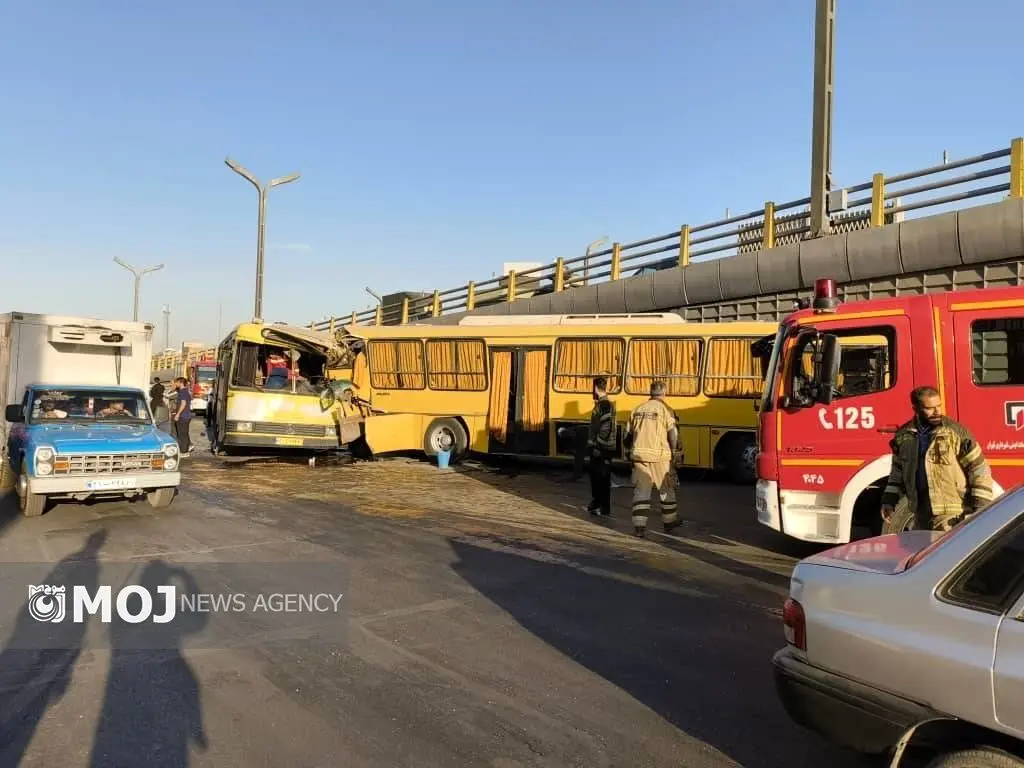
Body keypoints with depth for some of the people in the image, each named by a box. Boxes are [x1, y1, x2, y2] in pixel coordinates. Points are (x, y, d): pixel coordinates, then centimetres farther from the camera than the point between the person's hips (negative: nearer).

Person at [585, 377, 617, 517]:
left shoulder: (605, 405, -16)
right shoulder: (599, 404, 14)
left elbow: (605, 429, -22)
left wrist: (598, 447, -22)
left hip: (602, 449, -10)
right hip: (596, 448, 10)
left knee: (603, 479, -2)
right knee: (595, 476, 17)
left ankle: (604, 509, 4)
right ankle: (596, 503, 29)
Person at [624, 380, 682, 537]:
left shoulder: (638, 410, 11)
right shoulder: (665, 409, -5)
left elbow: (629, 435, 15)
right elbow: (673, 434, -10)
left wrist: (630, 451, 27)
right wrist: (675, 453, -2)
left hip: (639, 455, 4)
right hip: (659, 456, -4)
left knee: (641, 491, 7)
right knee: (666, 489, 15)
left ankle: (639, 526, 1)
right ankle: (669, 522, 28)